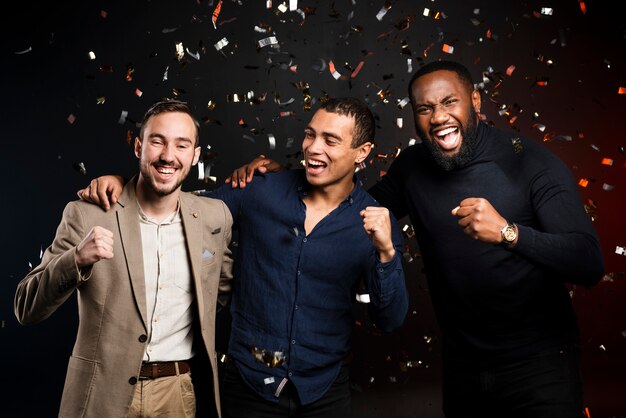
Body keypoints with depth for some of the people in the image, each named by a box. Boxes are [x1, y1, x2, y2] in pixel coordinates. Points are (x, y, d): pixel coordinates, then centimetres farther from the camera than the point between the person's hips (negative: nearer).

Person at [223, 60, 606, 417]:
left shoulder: (530, 161, -15)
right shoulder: (413, 167, -2)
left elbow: (590, 265, -22)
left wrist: (508, 232, -40)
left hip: (538, 363, -3)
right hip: (462, 366, 4)